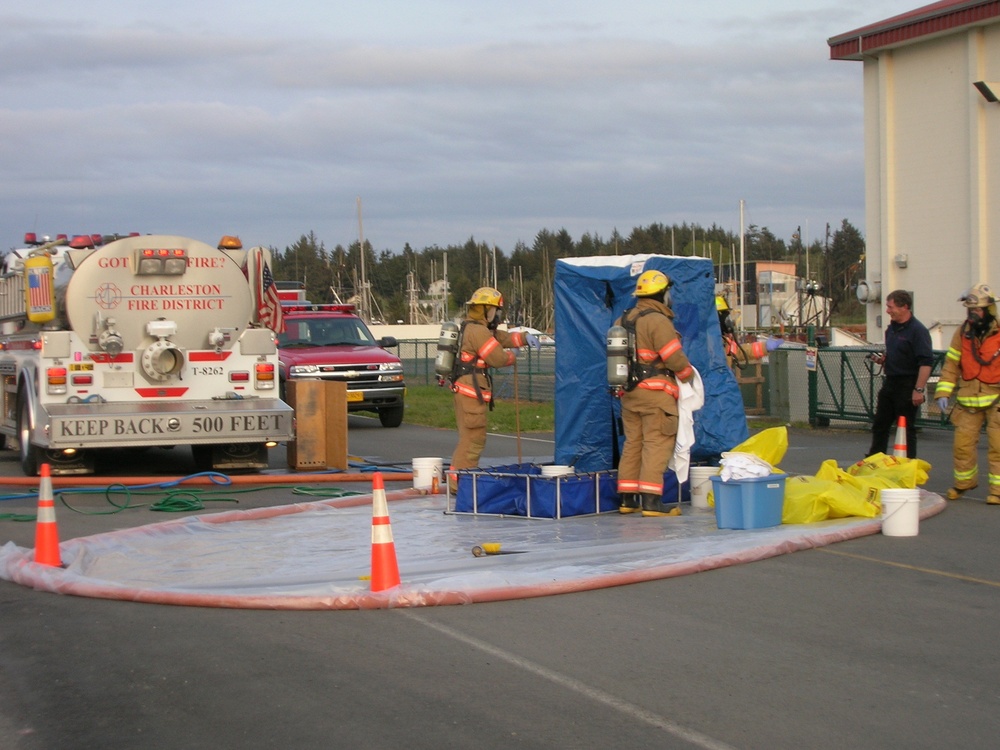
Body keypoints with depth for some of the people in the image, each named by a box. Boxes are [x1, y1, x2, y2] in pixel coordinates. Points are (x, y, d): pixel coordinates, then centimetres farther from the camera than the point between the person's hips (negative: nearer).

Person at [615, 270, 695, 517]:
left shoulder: (622, 320, 12)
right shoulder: (658, 321, -13)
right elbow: (675, 357, -15)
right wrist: (689, 375, 2)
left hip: (628, 393, 8)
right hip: (656, 392, -8)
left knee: (633, 443, 13)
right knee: (657, 444, -6)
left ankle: (627, 499, 15)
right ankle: (651, 500, -11)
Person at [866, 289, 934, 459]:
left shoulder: (917, 330, -16)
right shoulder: (892, 328, 11)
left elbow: (926, 362, -21)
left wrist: (919, 389, -25)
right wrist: (882, 358, 4)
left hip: (907, 386, -9)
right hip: (890, 382, 9)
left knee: (906, 429, -1)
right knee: (879, 425, 13)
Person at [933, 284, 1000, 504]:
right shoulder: (962, 333, 3)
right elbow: (951, 364, 7)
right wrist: (943, 392, -1)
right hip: (968, 401, 3)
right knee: (962, 443, 4)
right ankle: (963, 482, 25)